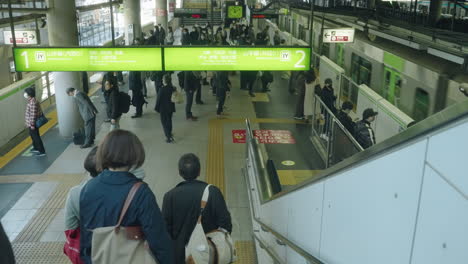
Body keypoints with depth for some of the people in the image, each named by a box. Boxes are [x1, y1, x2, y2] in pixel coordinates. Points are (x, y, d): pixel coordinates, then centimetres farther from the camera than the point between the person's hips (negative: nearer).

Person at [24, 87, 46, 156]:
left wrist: (32, 124, -23)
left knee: (36, 137, -1)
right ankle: (36, 148, 41)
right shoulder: (31, 101, 6)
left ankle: (42, 151, 7)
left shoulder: (33, 103, -26)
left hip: (32, 124, -10)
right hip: (30, 123, 10)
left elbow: (33, 115, -25)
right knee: (33, 136, 24)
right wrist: (27, 122, 22)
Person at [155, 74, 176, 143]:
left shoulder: (162, 89, -23)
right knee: (169, 120, 24)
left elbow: (159, 99, -15)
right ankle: (169, 133, 41)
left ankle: (169, 137, -3)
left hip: (163, 109, -6)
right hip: (171, 108, 6)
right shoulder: (173, 88, -5)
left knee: (164, 122, 3)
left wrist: (157, 108, -4)